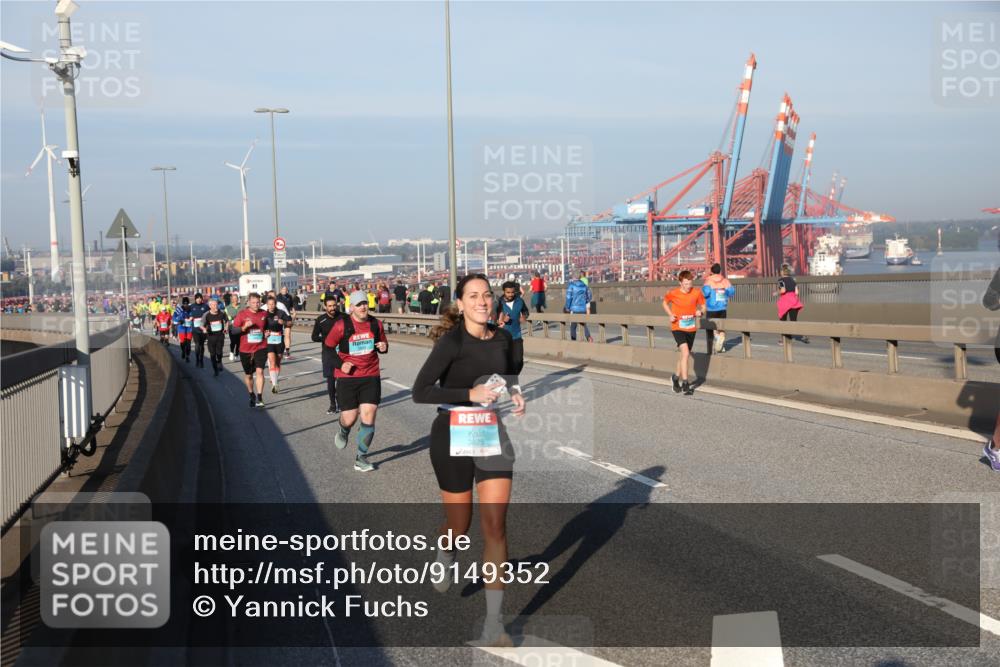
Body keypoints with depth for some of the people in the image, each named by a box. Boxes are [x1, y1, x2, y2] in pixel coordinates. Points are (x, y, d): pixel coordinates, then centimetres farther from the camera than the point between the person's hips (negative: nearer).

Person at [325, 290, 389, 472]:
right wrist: (340, 364, -12)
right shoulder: (341, 325, -9)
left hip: (371, 377, 2)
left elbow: (382, 344, 17)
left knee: (368, 416, -6)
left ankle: (361, 458, 8)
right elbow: (327, 348, 0)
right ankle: (343, 432, 39)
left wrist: (383, 347, -7)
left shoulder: (375, 324, 1)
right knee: (349, 418, -1)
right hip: (347, 377, -2)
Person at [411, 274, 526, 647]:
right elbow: (420, 392, -19)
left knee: (495, 527, -5)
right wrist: (470, 394, -26)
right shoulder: (452, 341, -14)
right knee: (460, 526, 12)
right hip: (454, 438, -3)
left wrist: (516, 395, 0)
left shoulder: (503, 338, 2)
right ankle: (444, 559, 50)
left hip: (493, 436, 4)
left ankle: (494, 622, 1)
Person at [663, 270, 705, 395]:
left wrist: (700, 311, -14)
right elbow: (665, 303, 9)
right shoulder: (673, 293, -10)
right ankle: (685, 384, -15)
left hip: (691, 329, 3)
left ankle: (676, 378, 39)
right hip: (678, 328, -3)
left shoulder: (697, 293, -6)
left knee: (683, 356, 15)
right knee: (685, 353, -20)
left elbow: (702, 305, 9)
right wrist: (670, 315, -6)